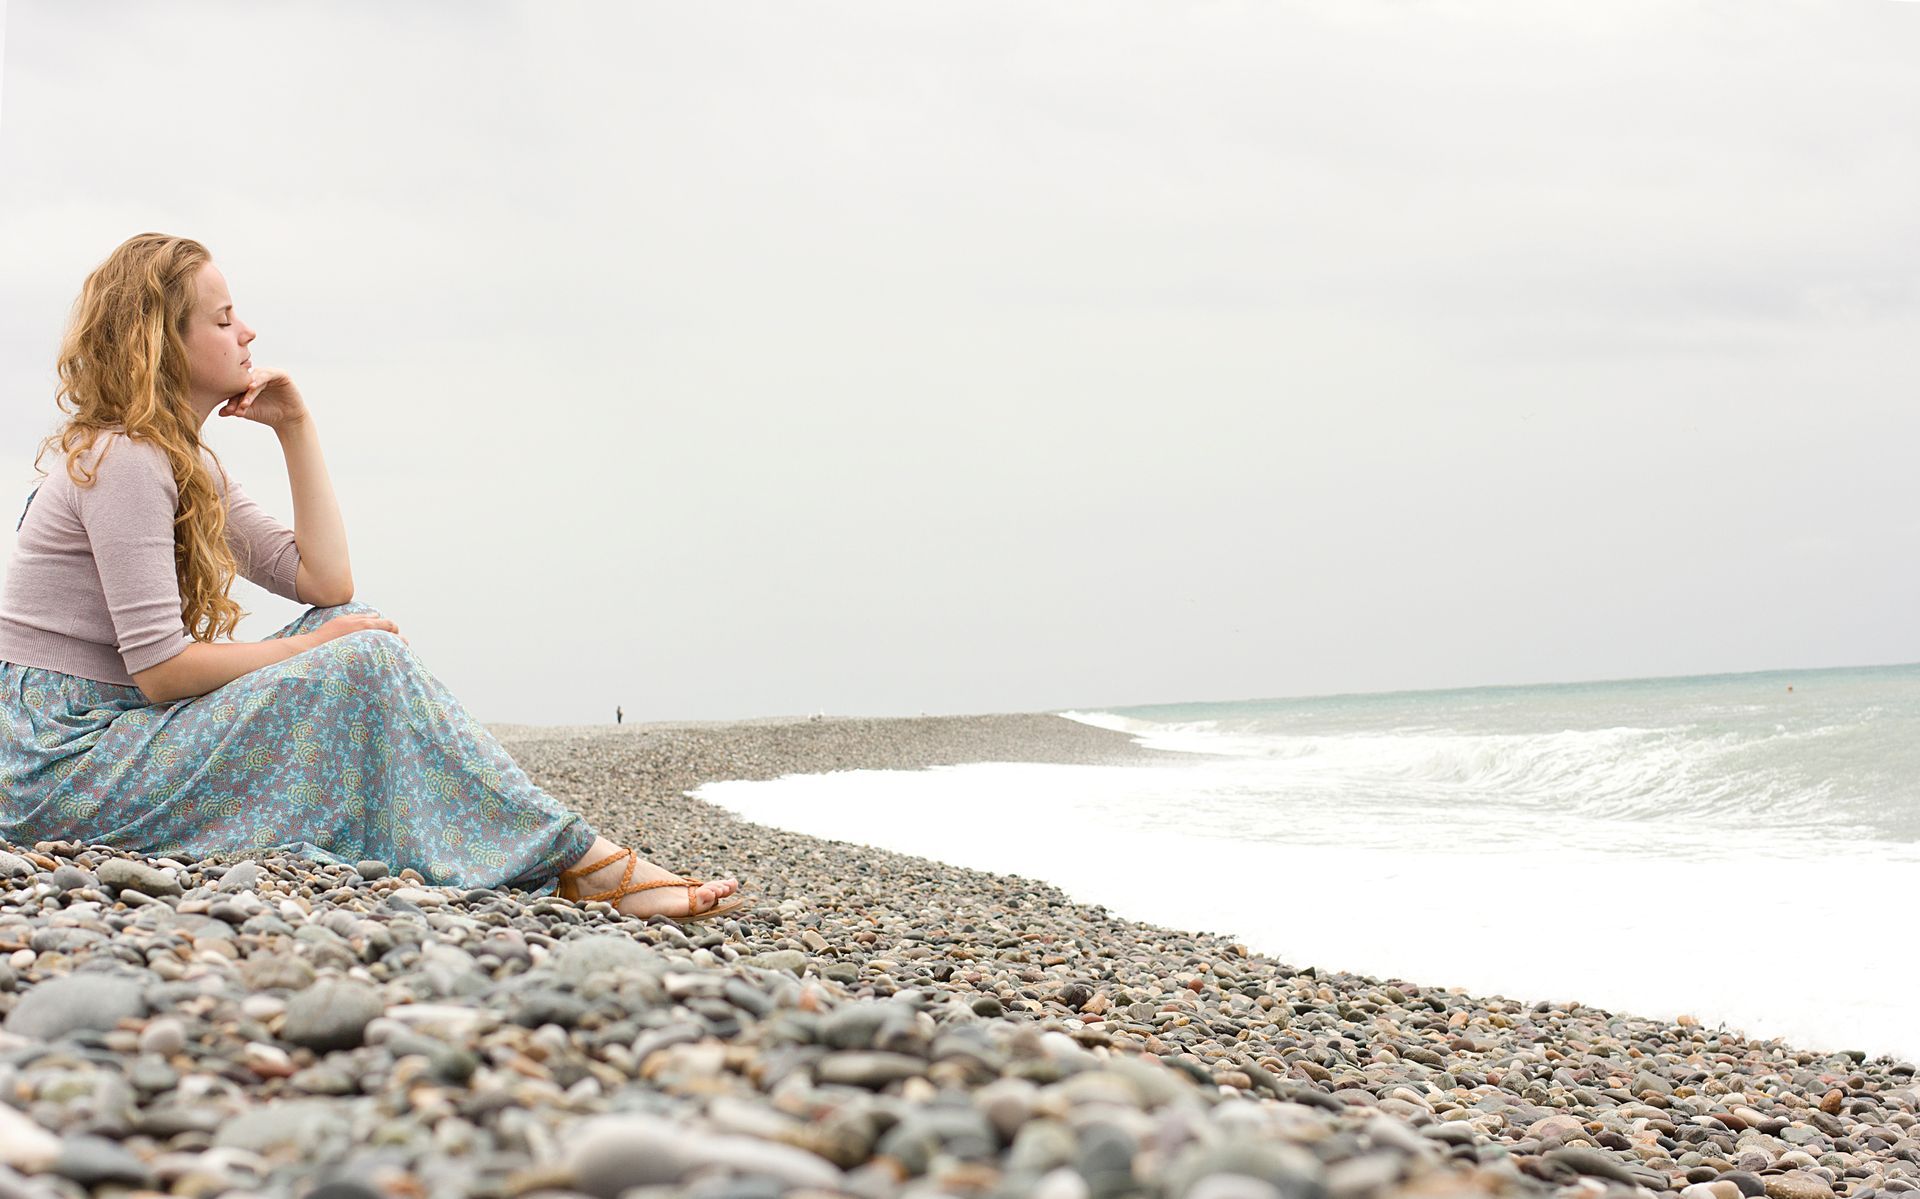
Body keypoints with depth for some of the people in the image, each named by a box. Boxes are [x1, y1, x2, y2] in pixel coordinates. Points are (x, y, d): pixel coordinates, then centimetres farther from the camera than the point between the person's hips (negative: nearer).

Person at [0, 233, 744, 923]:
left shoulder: (187, 465, 15)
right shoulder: (124, 462, -15)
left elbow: (325, 582, 7)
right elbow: (160, 667, -21)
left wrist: (297, 428, 6)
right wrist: (308, 649, -9)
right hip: (61, 768, -9)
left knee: (351, 626, 1)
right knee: (362, 659, -18)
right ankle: (583, 866, -16)